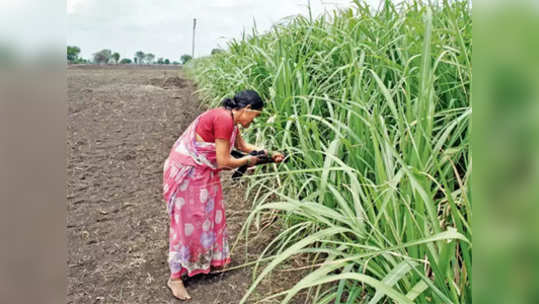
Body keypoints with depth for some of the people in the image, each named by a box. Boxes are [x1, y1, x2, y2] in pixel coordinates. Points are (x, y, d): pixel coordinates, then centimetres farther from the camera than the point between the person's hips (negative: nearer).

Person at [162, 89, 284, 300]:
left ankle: (208, 260, 35)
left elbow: (242, 146, 23)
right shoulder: (224, 120, -24)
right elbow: (223, 162, -21)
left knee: (210, 215, 18)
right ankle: (175, 277, 11)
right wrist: (247, 161, -5)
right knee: (187, 223, -2)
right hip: (186, 172, -10)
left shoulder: (229, 119, 7)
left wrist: (269, 155, 16)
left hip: (202, 172, 10)